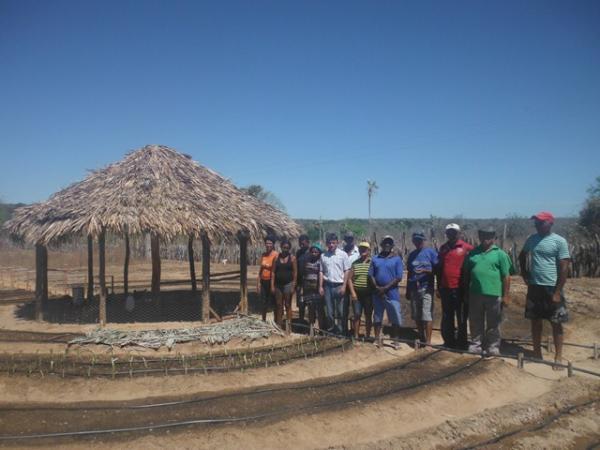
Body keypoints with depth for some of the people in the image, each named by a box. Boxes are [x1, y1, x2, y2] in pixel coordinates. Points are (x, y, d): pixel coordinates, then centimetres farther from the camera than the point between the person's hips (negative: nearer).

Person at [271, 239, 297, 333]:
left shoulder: (292, 258, -2)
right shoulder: (277, 257, 6)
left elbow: (295, 272, -4)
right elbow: (273, 272, 5)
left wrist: (293, 286, -10)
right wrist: (272, 285, -1)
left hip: (288, 284, -3)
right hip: (278, 284, 3)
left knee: (287, 305, 1)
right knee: (279, 305, 8)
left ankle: (288, 325, 6)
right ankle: (278, 325, 15)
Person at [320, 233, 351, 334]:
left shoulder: (343, 254, -2)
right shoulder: (323, 255, 6)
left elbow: (347, 271, -2)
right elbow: (321, 272, 10)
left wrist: (344, 286, -9)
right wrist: (321, 286, 3)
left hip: (339, 285, -2)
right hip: (327, 285, 3)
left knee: (340, 310, 3)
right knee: (329, 310, 8)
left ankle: (340, 330, 14)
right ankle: (331, 329, 20)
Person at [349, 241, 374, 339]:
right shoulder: (355, 263, 7)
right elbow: (350, 279, 6)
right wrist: (352, 292, -3)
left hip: (368, 294, -1)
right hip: (356, 293, 1)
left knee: (368, 315, 6)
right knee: (357, 315, 4)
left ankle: (367, 336, 17)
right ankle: (356, 336, 12)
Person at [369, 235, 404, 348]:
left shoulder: (397, 259, -1)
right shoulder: (375, 259, 8)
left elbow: (399, 277, -7)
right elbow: (371, 275, 4)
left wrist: (385, 288, -12)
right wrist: (377, 287, -9)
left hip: (392, 293, -3)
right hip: (377, 293, 3)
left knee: (395, 318, -1)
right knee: (377, 317, 11)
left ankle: (395, 340, 10)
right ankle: (377, 338, 21)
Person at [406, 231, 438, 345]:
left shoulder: (431, 252, -1)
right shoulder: (412, 254, 15)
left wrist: (425, 270, -20)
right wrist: (407, 290, 19)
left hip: (426, 288, -5)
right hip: (414, 288, 5)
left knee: (427, 315, -8)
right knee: (417, 316, 9)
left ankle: (428, 341, -2)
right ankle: (421, 339, 21)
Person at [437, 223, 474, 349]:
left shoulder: (467, 248, -6)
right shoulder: (443, 248, 12)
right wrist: (438, 287, 16)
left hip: (461, 288, -5)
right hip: (445, 288, 5)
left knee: (462, 317, 5)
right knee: (447, 318, 12)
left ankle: (461, 342, 15)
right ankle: (449, 341, 23)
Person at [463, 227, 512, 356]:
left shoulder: (500, 254, 0)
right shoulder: (473, 253, 9)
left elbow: (506, 276, -2)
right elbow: (466, 273, 14)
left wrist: (505, 296, -5)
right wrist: (466, 291, 12)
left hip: (493, 294, -3)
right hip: (475, 294, 3)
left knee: (493, 324, 8)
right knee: (475, 322, 11)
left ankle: (493, 347, 20)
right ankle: (476, 345, 23)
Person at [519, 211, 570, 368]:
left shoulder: (559, 241, -9)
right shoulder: (531, 239, 5)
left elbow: (564, 268, -11)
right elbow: (522, 256, 23)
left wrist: (558, 292, -14)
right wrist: (524, 273, 10)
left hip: (551, 287, -5)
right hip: (534, 286, 5)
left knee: (556, 323, 4)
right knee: (535, 320, 12)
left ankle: (558, 356, 15)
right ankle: (537, 353, 24)